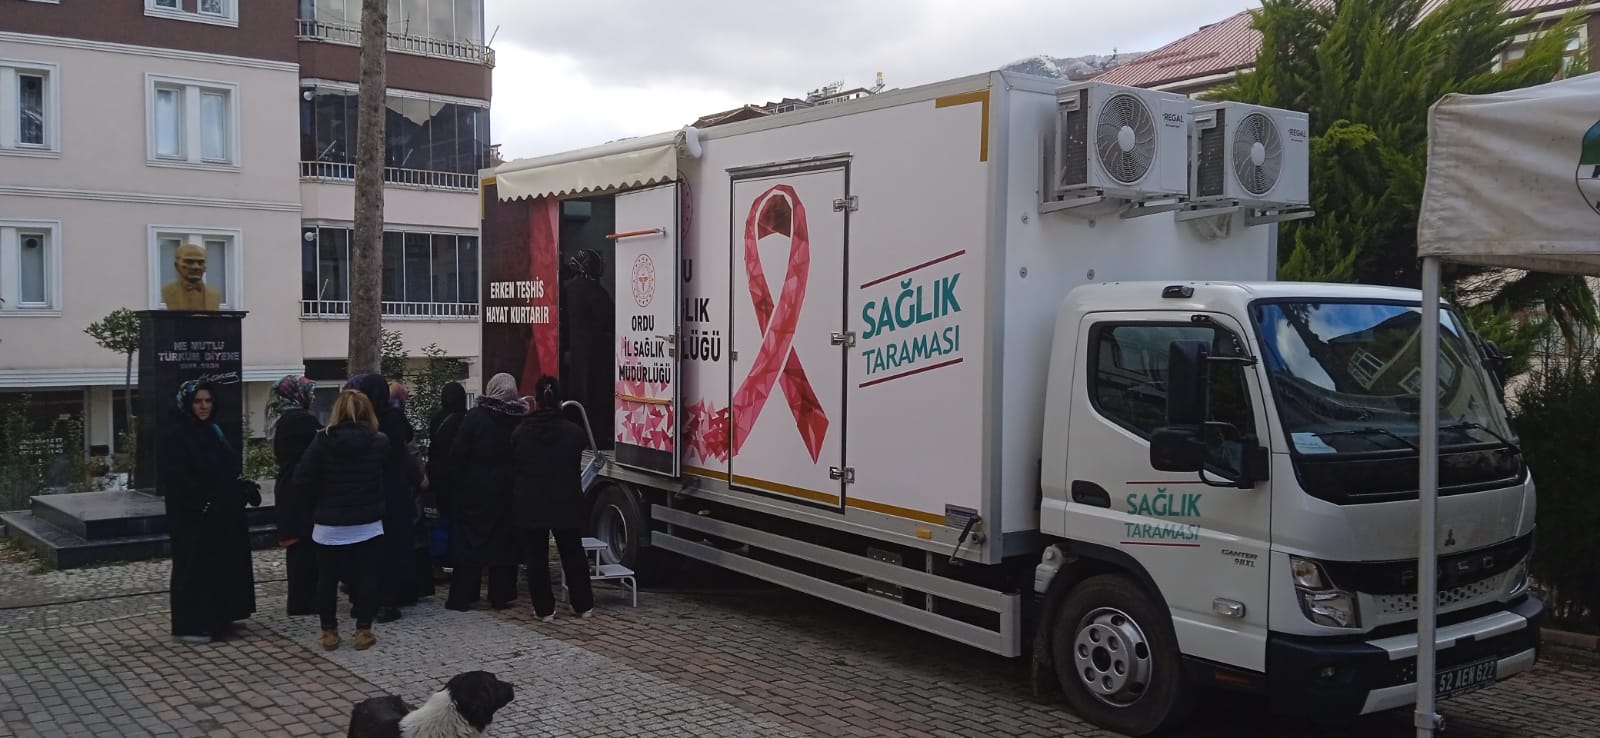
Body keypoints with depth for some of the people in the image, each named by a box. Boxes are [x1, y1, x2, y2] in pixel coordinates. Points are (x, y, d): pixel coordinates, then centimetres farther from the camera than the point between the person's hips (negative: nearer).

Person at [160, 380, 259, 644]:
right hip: (193, 519, -8)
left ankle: (217, 619, 23)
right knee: (195, 569, -1)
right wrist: (201, 505, -24)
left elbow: (231, 469, 16)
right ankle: (191, 625, 8)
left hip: (222, 516, 8)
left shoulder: (213, 431, 12)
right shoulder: (176, 436, -12)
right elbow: (175, 480, -19)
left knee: (223, 566, 13)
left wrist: (246, 489, 1)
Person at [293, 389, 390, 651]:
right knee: (367, 577, 8)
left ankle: (329, 632, 16)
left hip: (329, 524, 0)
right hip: (368, 524, 0)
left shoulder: (323, 440, -6)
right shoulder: (380, 442, -5)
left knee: (327, 578, 11)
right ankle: (363, 630, 8)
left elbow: (302, 480, -7)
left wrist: (321, 503, 7)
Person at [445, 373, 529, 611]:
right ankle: (501, 596, 11)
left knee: (469, 540, 6)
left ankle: (461, 597, 8)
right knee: (503, 541, 9)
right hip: (507, 491, 2)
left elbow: (457, 453, -10)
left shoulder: (475, 417, -11)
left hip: (475, 489, -2)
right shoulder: (521, 419, -6)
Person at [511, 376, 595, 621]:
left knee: (536, 557, 6)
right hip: (566, 504, 0)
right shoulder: (573, 431, -6)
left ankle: (544, 609, 8)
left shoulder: (520, 432, -4)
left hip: (529, 504, 0)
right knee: (573, 555, 12)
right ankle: (583, 605, 18)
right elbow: (577, 467, 6)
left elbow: (514, 465, 5)